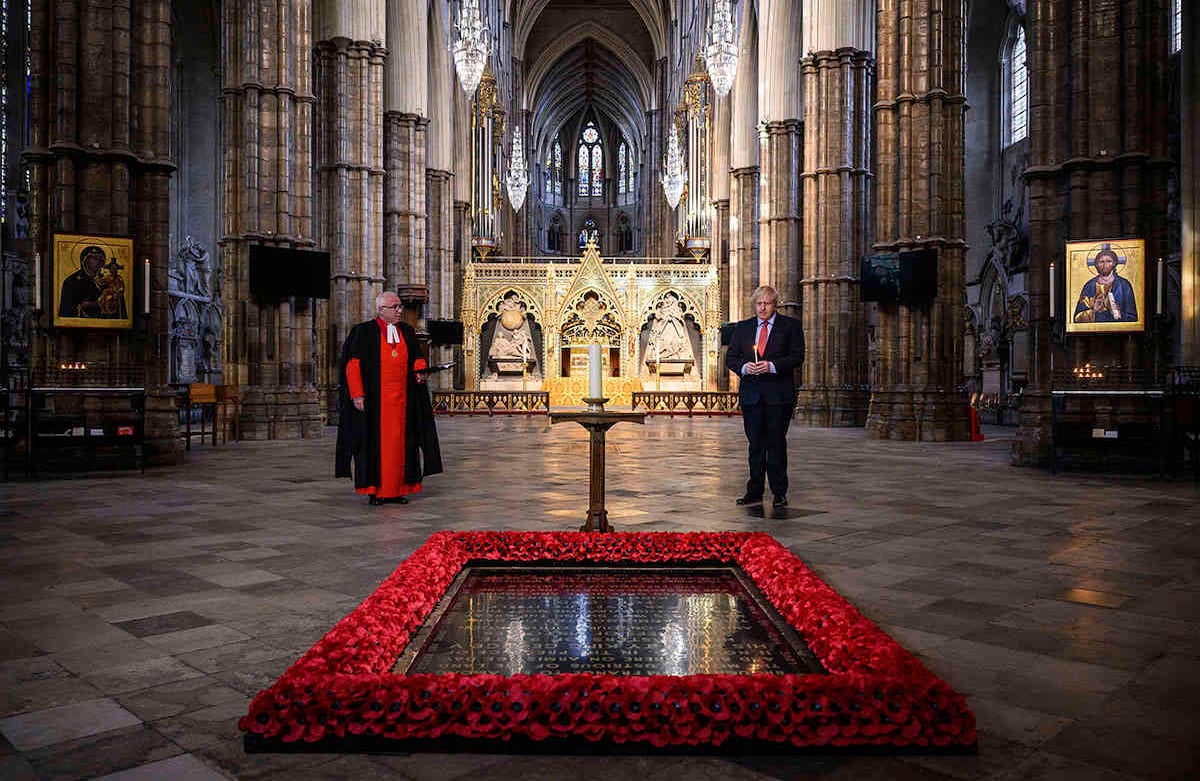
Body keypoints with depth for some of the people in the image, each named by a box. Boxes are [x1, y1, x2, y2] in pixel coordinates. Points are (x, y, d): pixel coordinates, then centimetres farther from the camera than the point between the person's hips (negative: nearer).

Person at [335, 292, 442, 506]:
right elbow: (353, 365, -6)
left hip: (402, 398, 5)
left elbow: (417, 357, 22)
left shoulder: (407, 331, 13)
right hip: (375, 398, -5)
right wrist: (357, 394, -14)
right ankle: (374, 490, 7)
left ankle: (397, 489, 12)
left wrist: (419, 372, -1)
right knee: (375, 442, -1)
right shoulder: (364, 332, -2)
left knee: (400, 442, 5)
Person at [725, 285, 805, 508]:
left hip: (779, 394, -3)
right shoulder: (742, 328, 13)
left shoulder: (791, 325, 4)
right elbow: (730, 358, 11)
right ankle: (754, 492, 13)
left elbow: (797, 356, -4)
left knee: (777, 443, 0)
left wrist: (772, 366, -17)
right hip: (751, 394, 3)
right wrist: (744, 367, -10)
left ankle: (779, 493, 7)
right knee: (755, 444, 7)